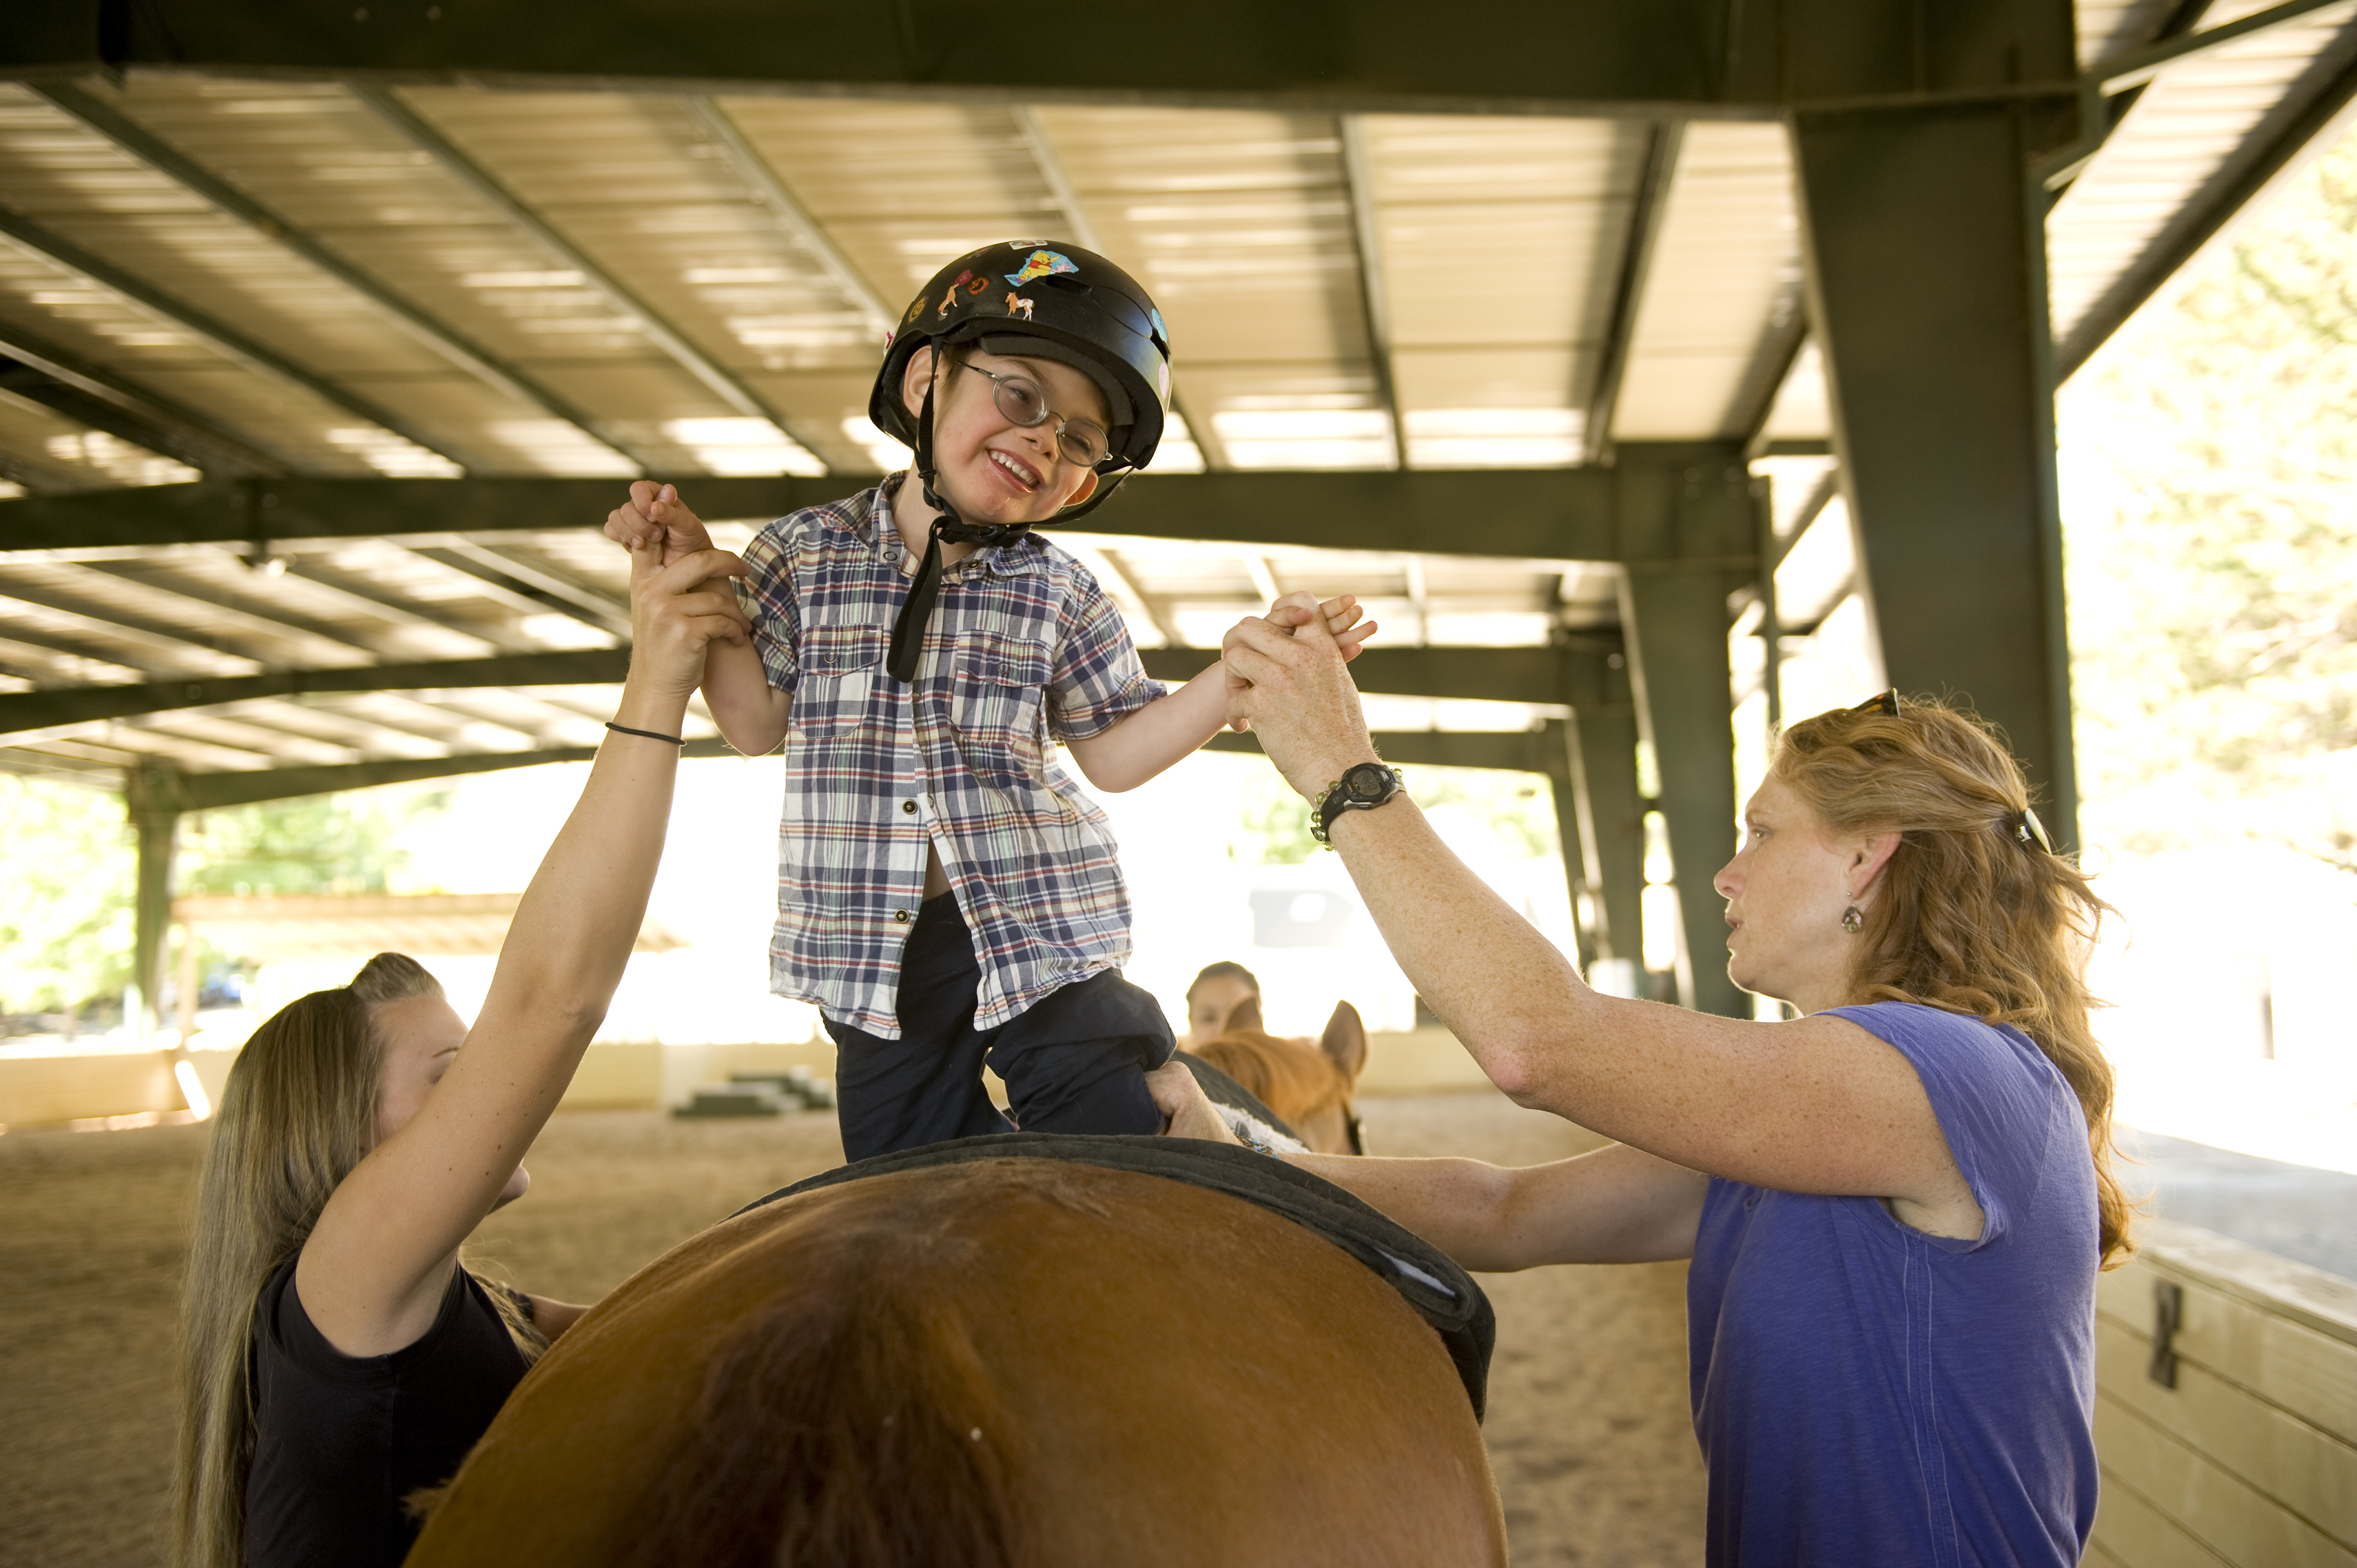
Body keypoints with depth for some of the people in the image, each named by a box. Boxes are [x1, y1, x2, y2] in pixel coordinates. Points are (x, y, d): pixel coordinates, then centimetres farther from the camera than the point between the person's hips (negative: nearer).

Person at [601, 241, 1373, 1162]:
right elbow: (759, 725, 2)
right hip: (873, 952, 1)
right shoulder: (807, 552, 0)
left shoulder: (1058, 594, 0)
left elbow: (1113, 753, 3)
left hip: (1040, 926, 0)